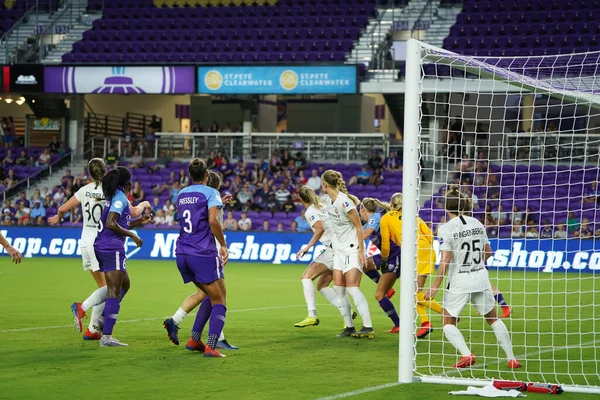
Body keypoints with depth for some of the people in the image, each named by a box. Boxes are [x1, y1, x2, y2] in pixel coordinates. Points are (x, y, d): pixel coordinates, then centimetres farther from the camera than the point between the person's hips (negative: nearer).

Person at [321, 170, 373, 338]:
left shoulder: (344, 201, -20)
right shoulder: (330, 201, 7)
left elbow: (359, 226, -16)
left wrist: (361, 251, -17)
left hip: (352, 249, -9)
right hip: (340, 249, 9)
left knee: (352, 288, -16)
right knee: (338, 288, 3)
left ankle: (368, 327, -17)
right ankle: (349, 326, 10)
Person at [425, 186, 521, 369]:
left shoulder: (446, 229, -13)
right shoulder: (477, 223, 3)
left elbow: (446, 261, -17)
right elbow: (488, 252, 11)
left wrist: (435, 286, -12)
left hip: (458, 282, -4)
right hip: (481, 278, 5)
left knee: (448, 323, 9)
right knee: (494, 319, 19)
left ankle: (467, 354, -12)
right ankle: (511, 358, 16)